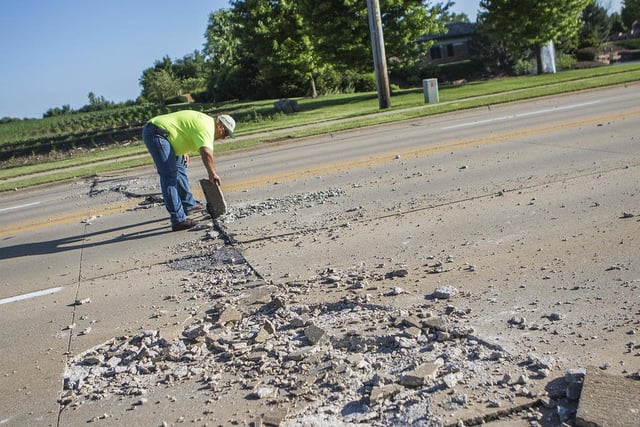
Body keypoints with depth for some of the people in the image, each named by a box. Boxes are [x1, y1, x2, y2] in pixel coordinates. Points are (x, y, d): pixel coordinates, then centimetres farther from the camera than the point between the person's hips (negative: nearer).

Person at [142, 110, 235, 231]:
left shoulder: (206, 121, 17)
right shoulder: (207, 127, -15)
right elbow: (206, 153, -30)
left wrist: (184, 151, 16)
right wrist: (213, 174, -21)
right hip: (156, 134, -11)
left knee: (179, 167, 21)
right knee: (170, 177, -15)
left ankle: (188, 204, 33)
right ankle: (178, 220, -18)